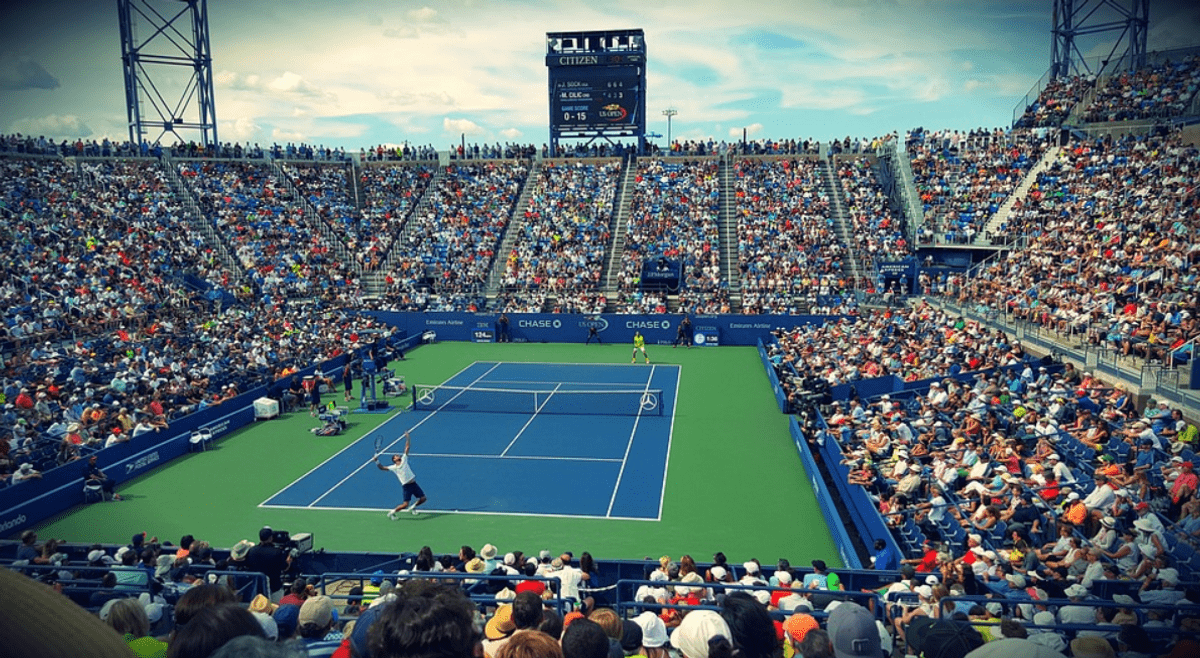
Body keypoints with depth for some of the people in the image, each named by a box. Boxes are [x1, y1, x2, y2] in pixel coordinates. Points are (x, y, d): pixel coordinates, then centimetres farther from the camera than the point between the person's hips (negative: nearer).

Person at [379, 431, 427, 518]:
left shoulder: (403, 460, 8)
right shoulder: (393, 467, 2)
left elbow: (407, 447, 8)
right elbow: (382, 468, 5)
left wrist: (408, 437, 3)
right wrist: (377, 462, -10)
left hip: (414, 484, 4)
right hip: (406, 486, -4)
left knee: (423, 499, 3)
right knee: (405, 504, -10)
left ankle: (413, 507, 31)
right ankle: (391, 513, 11)